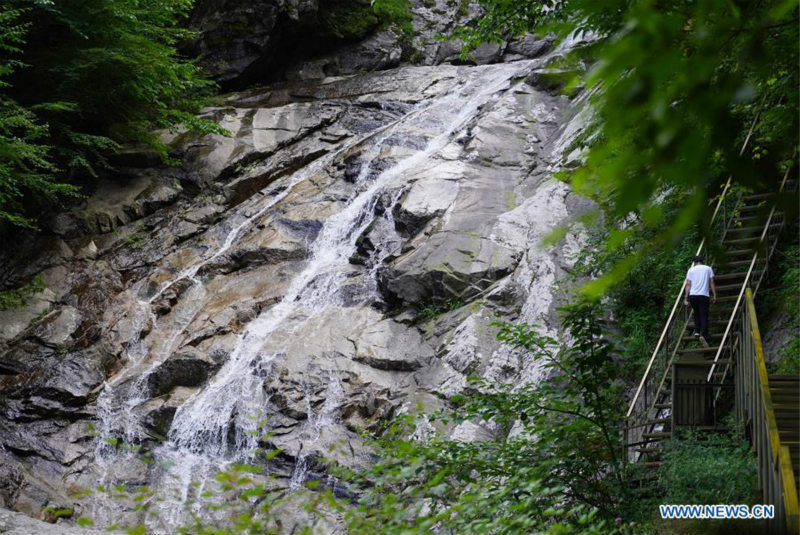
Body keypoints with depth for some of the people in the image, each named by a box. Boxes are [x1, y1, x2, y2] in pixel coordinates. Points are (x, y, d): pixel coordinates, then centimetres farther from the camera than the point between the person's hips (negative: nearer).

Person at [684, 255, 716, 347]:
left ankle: (697, 331, 12)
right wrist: (714, 296, 6)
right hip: (704, 295, -1)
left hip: (693, 295, 1)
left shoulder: (691, 270, 12)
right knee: (704, 316, -3)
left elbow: (688, 284, 4)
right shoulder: (708, 268, 12)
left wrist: (686, 298, 4)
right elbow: (712, 283, 5)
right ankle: (703, 335, -19)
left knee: (696, 314, 21)